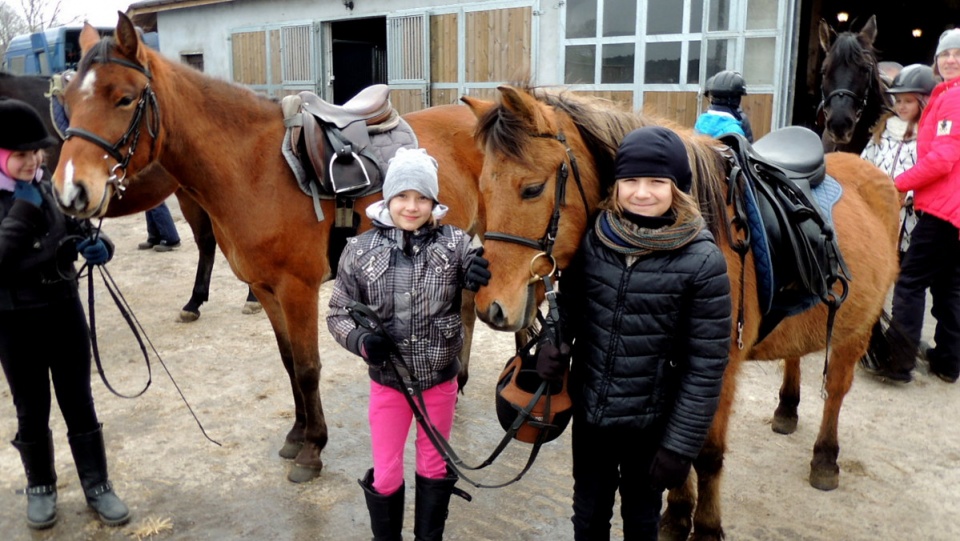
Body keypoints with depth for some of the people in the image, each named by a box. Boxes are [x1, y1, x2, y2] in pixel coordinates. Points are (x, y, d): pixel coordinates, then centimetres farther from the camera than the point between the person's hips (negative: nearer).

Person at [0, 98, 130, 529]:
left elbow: (75, 228, 11)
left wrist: (96, 244, -11)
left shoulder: (50, 185, -2)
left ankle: (97, 485, 23)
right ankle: (40, 487, 33)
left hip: (64, 307, 3)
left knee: (79, 401, 11)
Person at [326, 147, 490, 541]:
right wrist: (361, 341, -23)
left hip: (441, 380, 1)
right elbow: (338, 313, -4)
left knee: (434, 468, 20)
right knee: (385, 476, 14)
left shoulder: (455, 243, -12)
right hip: (387, 382, 0)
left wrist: (482, 276, -42)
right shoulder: (360, 250, -11)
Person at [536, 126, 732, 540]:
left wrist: (681, 444, -13)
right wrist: (553, 345, -14)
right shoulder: (594, 239, -9)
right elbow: (569, 304, 6)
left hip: (650, 419, -3)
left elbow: (706, 364, -14)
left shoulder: (703, 261, -19)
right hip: (589, 407, 3)